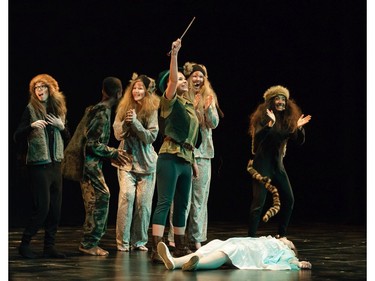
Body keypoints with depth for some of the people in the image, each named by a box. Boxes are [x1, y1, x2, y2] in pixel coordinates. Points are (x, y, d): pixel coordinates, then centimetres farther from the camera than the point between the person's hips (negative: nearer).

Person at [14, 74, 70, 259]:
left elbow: (68, 139, 15)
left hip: (55, 164, 6)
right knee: (42, 208, -9)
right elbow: (17, 137, -8)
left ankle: (49, 247, 11)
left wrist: (61, 126, -3)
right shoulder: (31, 110, -3)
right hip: (38, 165, -6)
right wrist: (31, 126, -25)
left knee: (55, 209, 4)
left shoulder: (59, 109, 11)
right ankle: (25, 244, 2)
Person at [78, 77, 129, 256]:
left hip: (91, 163, 10)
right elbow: (94, 144, -20)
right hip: (90, 163, -10)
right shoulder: (103, 114, -16)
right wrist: (114, 153, -7)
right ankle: (89, 243, -5)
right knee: (101, 198, -8)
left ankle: (90, 243, 14)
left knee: (98, 201, 11)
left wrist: (111, 154, 17)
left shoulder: (97, 110, 13)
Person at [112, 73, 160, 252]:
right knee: (127, 196, -15)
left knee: (143, 202, -1)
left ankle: (139, 241, 12)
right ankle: (123, 241, -9)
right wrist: (126, 123, -15)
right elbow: (118, 134, 4)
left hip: (146, 162, 0)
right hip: (126, 160, 0)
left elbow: (151, 137, -9)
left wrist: (135, 122, -19)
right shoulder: (124, 108, 6)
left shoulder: (152, 110, -1)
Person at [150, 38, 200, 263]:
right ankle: (157, 249, -17)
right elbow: (172, 78, -21)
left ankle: (180, 247, 17)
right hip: (171, 157, -8)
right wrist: (174, 54, -28)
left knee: (182, 205, 11)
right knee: (165, 202, -13)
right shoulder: (171, 101, -3)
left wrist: (193, 162, 20)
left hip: (186, 159, 8)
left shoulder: (190, 105, 19)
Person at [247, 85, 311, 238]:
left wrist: (299, 127, -13)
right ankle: (251, 238, -9)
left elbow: (300, 141, 5)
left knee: (288, 200, 9)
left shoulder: (288, 119, 4)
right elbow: (257, 137, -25)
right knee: (259, 202, -11)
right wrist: (270, 124, -35)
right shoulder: (262, 116, -11)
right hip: (262, 164, -6)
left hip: (277, 164, 6)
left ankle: (281, 235, 22)